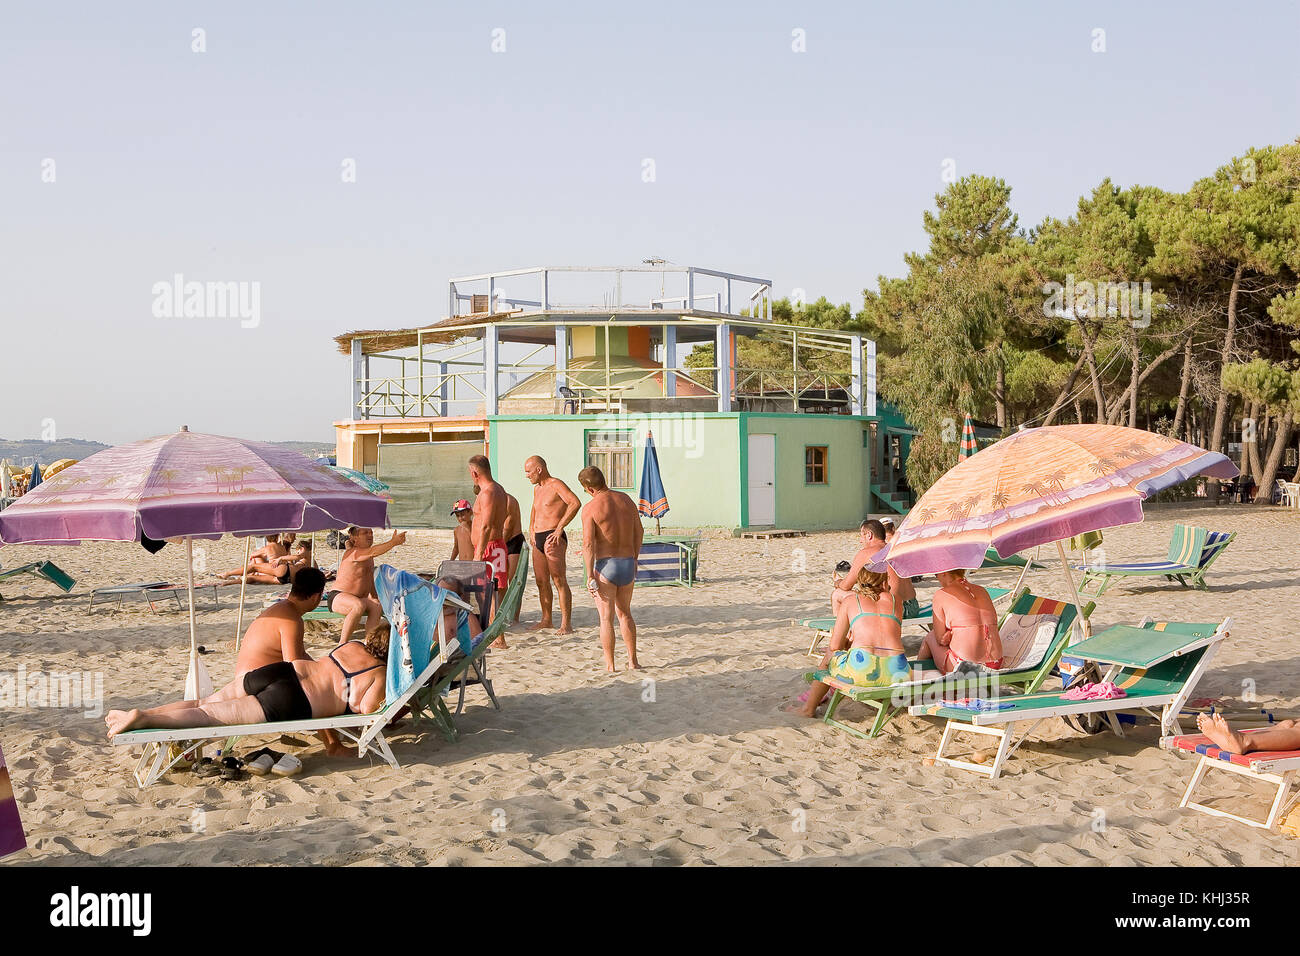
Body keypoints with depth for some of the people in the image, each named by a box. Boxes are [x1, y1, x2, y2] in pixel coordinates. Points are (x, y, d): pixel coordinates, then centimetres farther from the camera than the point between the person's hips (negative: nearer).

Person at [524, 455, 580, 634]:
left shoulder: (556, 485, -9)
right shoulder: (537, 488, 18)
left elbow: (575, 503, -24)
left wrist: (560, 527, -23)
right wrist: (531, 528, 22)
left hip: (553, 538, -9)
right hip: (538, 539, 9)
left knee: (559, 581, -10)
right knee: (541, 581, 11)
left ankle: (566, 624, -10)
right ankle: (547, 620, 21)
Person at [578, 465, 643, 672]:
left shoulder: (590, 507, -11)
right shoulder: (626, 500, 6)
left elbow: (588, 544, -17)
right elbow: (639, 532, 14)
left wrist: (590, 576, -13)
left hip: (605, 565, -5)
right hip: (627, 564, 5)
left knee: (606, 618, 4)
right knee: (624, 613, 21)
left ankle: (609, 665, 6)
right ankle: (633, 660, 23)